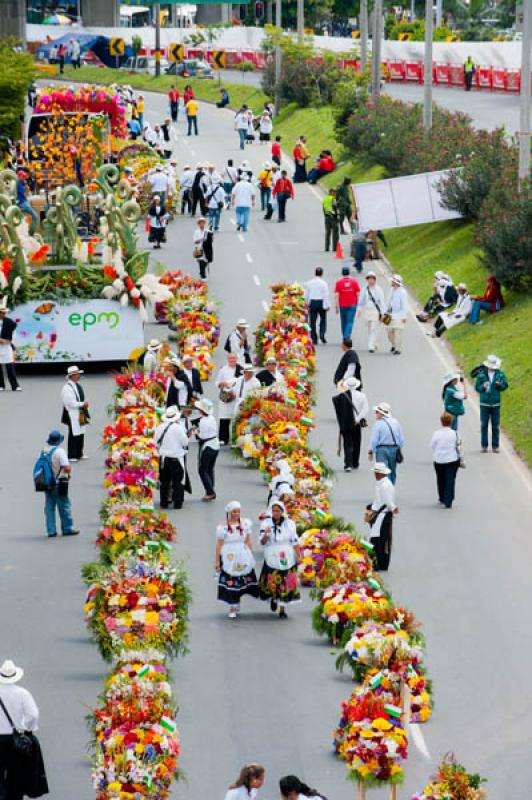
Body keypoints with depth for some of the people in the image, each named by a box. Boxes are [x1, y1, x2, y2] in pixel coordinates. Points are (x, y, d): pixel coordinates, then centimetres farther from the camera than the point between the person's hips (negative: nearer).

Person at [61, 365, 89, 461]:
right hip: (72, 414, -9)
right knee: (74, 435, -5)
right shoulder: (67, 388, -17)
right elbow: (71, 403, -20)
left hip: (81, 413, 9)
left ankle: (79, 454, 24)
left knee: (81, 433, 13)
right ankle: (72, 456, 2)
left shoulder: (78, 385, 10)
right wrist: (82, 404, -14)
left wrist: (85, 404, 2)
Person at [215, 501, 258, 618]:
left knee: (241, 582, 8)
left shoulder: (245, 524, 3)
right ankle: (232, 608, 7)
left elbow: (248, 541, 9)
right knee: (230, 583, -2)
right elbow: (219, 545, -5)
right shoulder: (223, 527, -7)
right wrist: (217, 561, -5)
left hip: (243, 558, 3)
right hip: (229, 559, -3)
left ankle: (236, 604, 29)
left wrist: (250, 556, 7)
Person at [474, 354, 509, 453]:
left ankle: (495, 446, 9)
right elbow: (476, 387, -2)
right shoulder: (481, 374, -3)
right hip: (484, 403, -1)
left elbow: (505, 385, 0)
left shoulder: (500, 374, 1)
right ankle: (484, 446, 9)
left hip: (495, 404, 1)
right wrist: (483, 387, -22)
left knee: (495, 426, 3)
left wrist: (500, 384, -21)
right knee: (484, 425, 2)